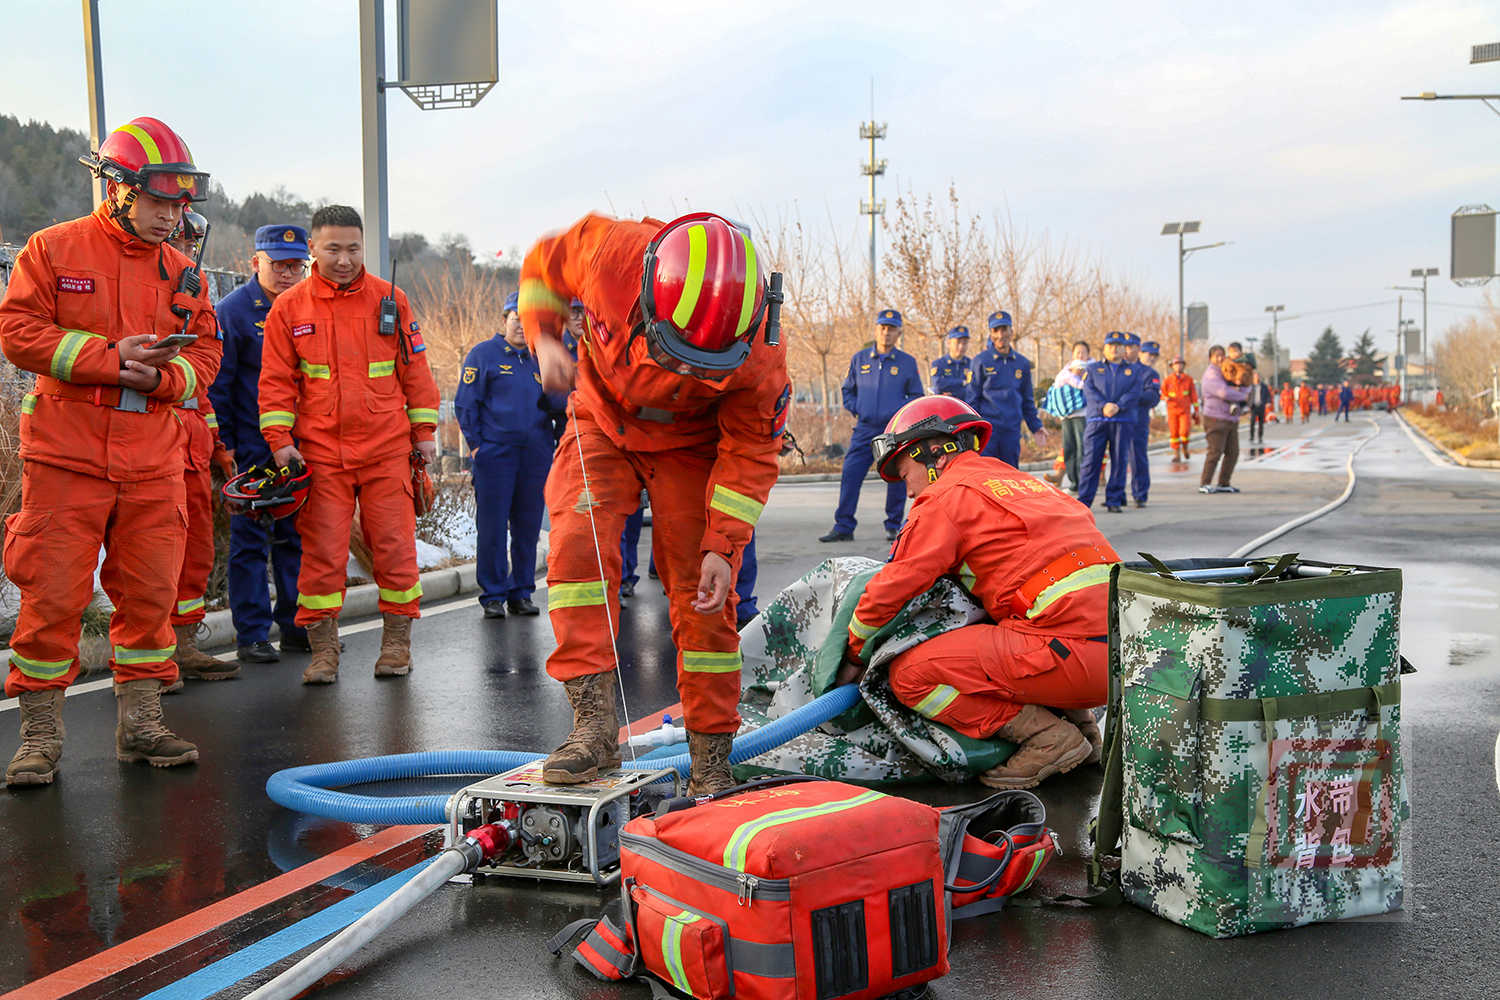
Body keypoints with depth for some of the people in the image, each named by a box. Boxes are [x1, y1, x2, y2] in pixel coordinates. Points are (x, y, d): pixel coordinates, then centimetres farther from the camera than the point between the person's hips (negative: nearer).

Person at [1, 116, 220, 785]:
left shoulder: (182, 272, 13)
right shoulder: (54, 249, 1)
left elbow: (205, 353, 12)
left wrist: (164, 376, -10)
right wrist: (107, 358, -14)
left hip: (153, 462, 4)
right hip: (66, 455, -4)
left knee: (150, 592, 6)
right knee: (54, 594, -3)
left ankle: (140, 723, 16)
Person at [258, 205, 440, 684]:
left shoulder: (390, 299, 5)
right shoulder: (289, 308, 4)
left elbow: (415, 368, 9)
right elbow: (276, 380, 6)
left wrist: (424, 431, 7)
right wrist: (279, 439, -2)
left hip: (387, 448, 0)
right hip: (319, 452, 0)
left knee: (394, 544, 2)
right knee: (322, 549, 0)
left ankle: (396, 639, 15)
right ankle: (323, 648, 9)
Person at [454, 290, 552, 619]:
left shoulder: (539, 360, 16)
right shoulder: (483, 354, 2)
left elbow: (550, 406, 23)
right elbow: (465, 402, -2)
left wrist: (549, 446, 11)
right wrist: (475, 443, -8)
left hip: (535, 456, 4)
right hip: (495, 453, -4)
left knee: (528, 527, 7)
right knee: (492, 527, -3)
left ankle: (521, 593, 15)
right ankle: (493, 595, 5)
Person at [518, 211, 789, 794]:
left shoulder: (759, 354, -33)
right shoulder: (607, 250, -33)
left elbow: (749, 454, -18)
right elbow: (542, 267, -8)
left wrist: (722, 545, -24)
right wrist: (544, 341, -21)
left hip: (689, 445, -1)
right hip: (602, 423, 1)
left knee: (702, 592, -6)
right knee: (579, 543, -20)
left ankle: (711, 760, 6)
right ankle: (595, 725, -19)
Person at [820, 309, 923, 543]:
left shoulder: (907, 362, 5)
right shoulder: (859, 359, 10)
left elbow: (916, 396, 11)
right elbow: (847, 390, 20)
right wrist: (855, 409, 4)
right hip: (864, 429, 1)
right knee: (850, 476, -7)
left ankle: (894, 526, 14)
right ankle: (843, 527, -2)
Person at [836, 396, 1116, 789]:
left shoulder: (948, 496, 1)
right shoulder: (1020, 482, 26)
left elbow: (892, 590, 2)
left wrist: (853, 655, 17)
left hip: (1069, 651, -9)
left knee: (910, 674, -6)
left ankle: (1048, 738, -4)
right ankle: (1077, 720, 15)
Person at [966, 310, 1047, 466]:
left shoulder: (1022, 363, 10)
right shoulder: (981, 361, -1)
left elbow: (1027, 400, 19)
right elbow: (972, 398, 0)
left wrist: (1036, 427, 16)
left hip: (1012, 430, 4)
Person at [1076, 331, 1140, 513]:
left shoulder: (1133, 371, 15)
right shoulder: (1093, 369, 15)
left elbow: (1134, 394, 0)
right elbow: (1089, 391, 0)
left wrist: (1118, 406, -17)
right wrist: (1103, 406, -17)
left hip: (1123, 421, 1)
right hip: (1097, 420, -1)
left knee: (1119, 462, -1)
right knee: (1091, 460, -6)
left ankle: (1114, 501, 6)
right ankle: (1083, 501, -3)